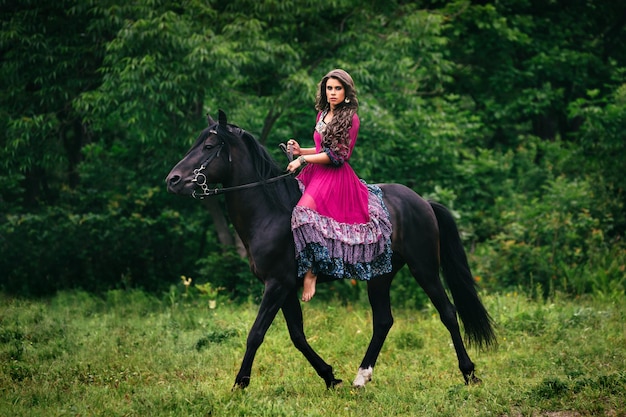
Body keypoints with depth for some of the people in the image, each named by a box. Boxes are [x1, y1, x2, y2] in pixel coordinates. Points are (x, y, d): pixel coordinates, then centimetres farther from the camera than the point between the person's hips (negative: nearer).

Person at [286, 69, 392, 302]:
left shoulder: (350, 119, -8)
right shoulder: (322, 114, 16)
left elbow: (336, 155, -14)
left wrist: (303, 160, -14)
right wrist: (300, 151, 8)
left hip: (336, 176, -10)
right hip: (316, 173, 10)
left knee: (305, 211, -28)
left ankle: (310, 273, -25)